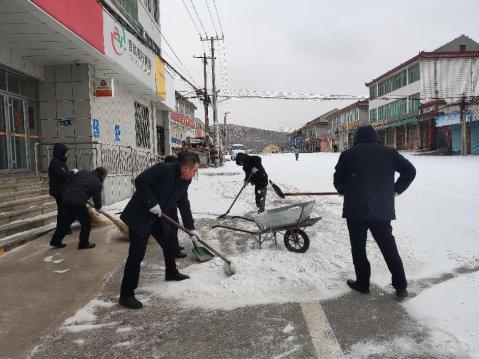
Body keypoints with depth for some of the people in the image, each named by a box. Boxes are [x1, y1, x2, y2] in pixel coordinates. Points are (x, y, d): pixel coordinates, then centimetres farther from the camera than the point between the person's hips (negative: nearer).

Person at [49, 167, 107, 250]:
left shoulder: (82, 172, 16)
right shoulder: (98, 183, -2)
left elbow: (69, 183, 20)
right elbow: (97, 199, 3)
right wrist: (98, 207, 22)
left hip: (66, 200, 7)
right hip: (78, 204, -7)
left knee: (65, 221, 21)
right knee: (86, 222, 9)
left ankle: (55, 241, 31)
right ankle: (83, 244, 16)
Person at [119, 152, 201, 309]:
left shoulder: (184, 182, 1)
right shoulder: (164, 169, -23)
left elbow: (184, 205, 10)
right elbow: (140, 181, -25)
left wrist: (191, 228, 8)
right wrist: (152, 203, -26)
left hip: (159, 219, 8)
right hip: (140, 216, -8)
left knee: (170, 245, 18)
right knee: (136, 255, -9)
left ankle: (171, 273, 46)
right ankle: (126, 295, 0)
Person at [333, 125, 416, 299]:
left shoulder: (348, 154, 1)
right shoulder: (389, 152, 7)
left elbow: (338, 179, 5)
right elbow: (410, 170, 9)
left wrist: (344, 191, 25)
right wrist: (397, 189, 21)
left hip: (355, 209, -2)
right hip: (382, 210, 2)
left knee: (358, 248, 12)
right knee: (389, 247, 14)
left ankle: (362, 283, 18)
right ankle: (401, 287, 18)